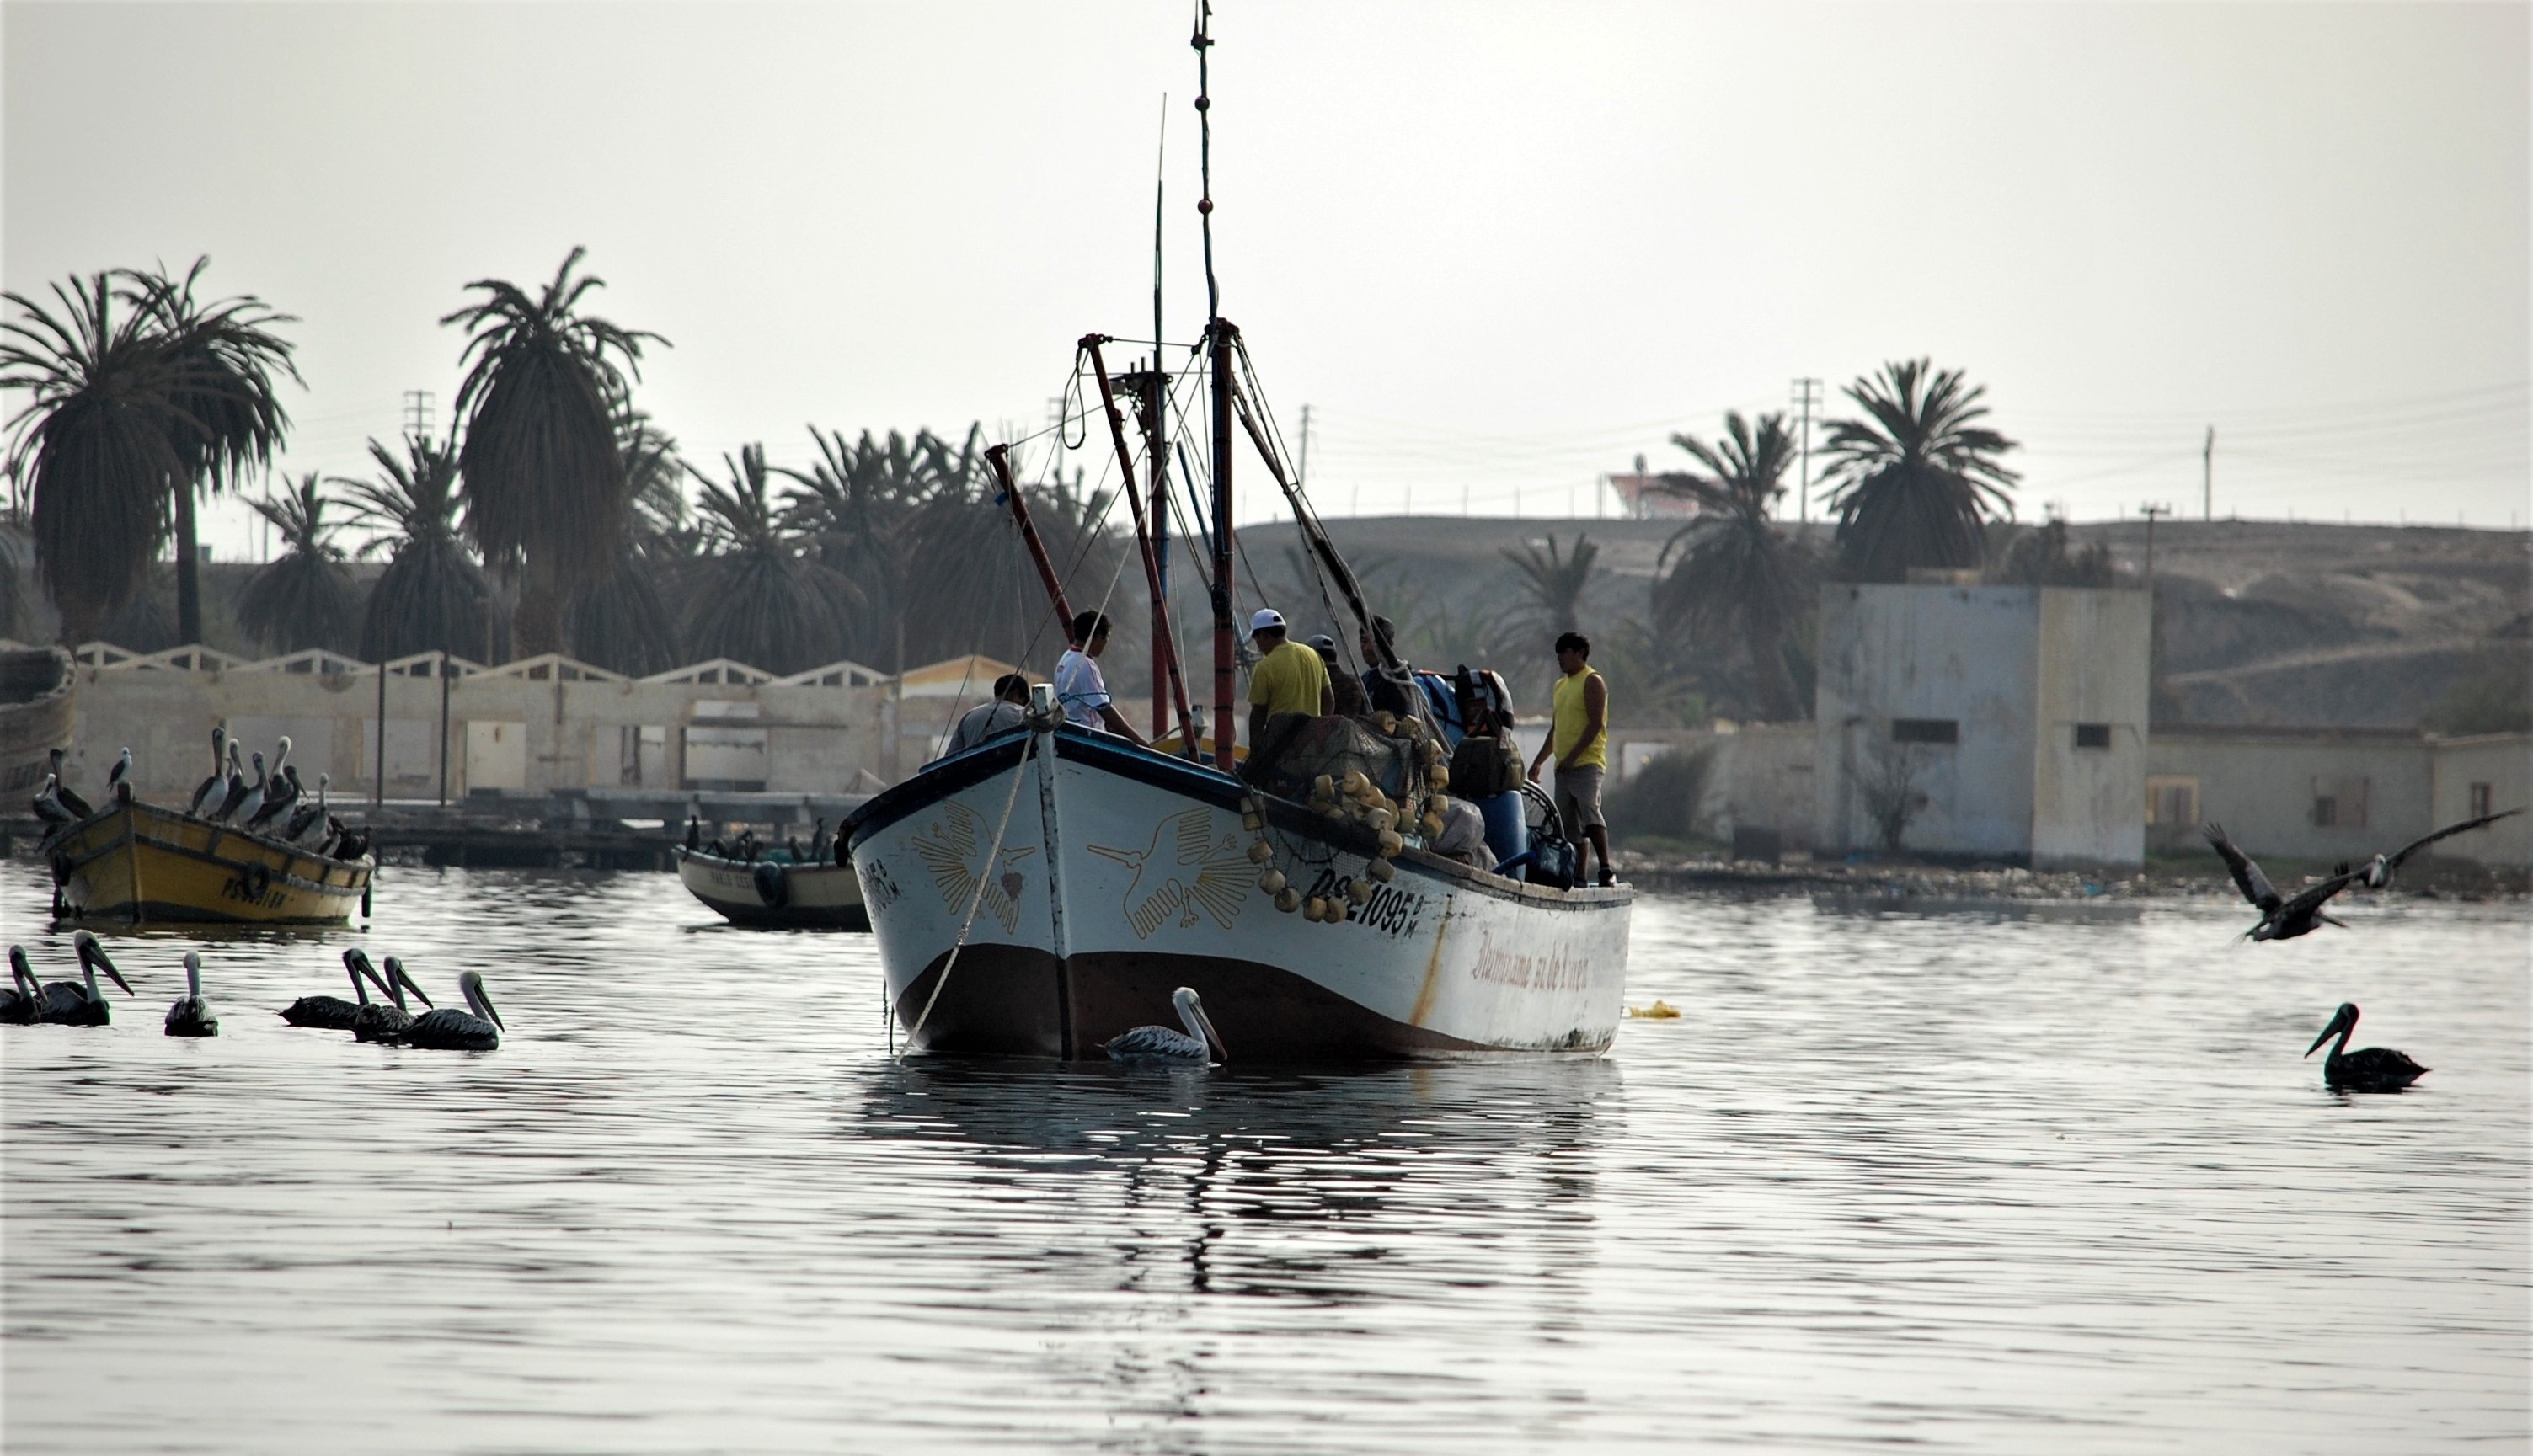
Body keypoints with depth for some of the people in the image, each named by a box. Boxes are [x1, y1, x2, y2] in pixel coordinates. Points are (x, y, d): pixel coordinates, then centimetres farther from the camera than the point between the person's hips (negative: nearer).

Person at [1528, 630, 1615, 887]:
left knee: (1590, 812, -22)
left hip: (1587, 762, -9)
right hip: (1563, 766, 9)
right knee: (1568, 824, 4)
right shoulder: (1561, 686, 22)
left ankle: (1606, 870, -27)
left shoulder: (1592, 682, -4)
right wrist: (1537, 763, 24)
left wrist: (1572, 757, -19)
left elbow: (1596, 724, -14)